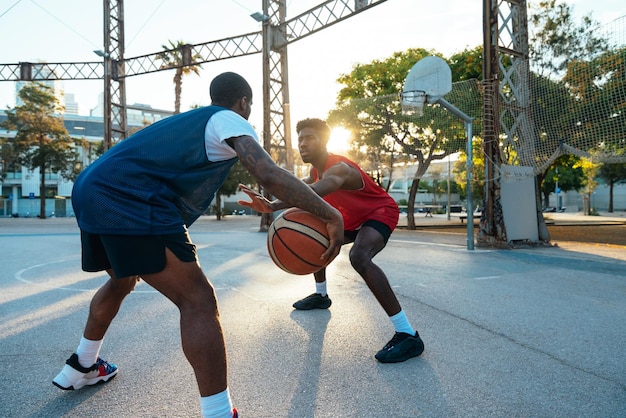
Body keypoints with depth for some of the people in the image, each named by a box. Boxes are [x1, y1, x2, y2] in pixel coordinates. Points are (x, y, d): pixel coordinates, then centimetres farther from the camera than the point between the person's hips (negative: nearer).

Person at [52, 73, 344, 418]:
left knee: (121, 281, 32)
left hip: (89, 190, 10)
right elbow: (269, 174, -16)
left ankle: (81, 367, 49)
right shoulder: (229, 120, 3)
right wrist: (331, 215, -12)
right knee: (199, 302, -7)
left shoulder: (192, 119, 28)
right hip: (129, 202, -10)